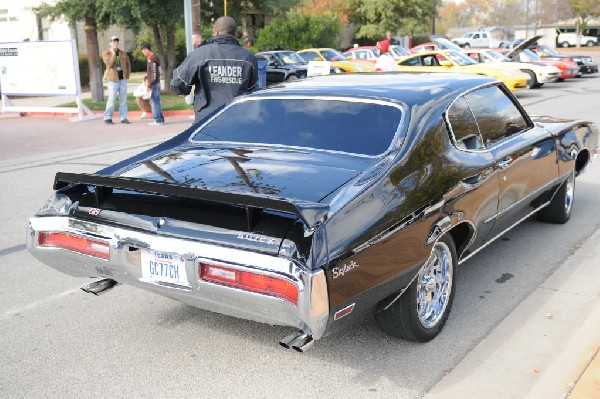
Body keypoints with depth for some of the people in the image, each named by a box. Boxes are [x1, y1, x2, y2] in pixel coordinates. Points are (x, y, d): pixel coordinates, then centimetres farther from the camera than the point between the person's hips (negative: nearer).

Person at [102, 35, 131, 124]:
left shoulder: (123, 53, 13)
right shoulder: (106, 53, 0)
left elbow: (128, 64, 19)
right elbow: (109, 64, -17)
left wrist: (127, 75, 7)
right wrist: (113, 53, -15)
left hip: (123, 79, 5)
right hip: (113, 80, -4)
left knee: (123, 99, 5)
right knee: (111, 99, -7)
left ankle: (123, 117, 11)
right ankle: (107, 118, 2)